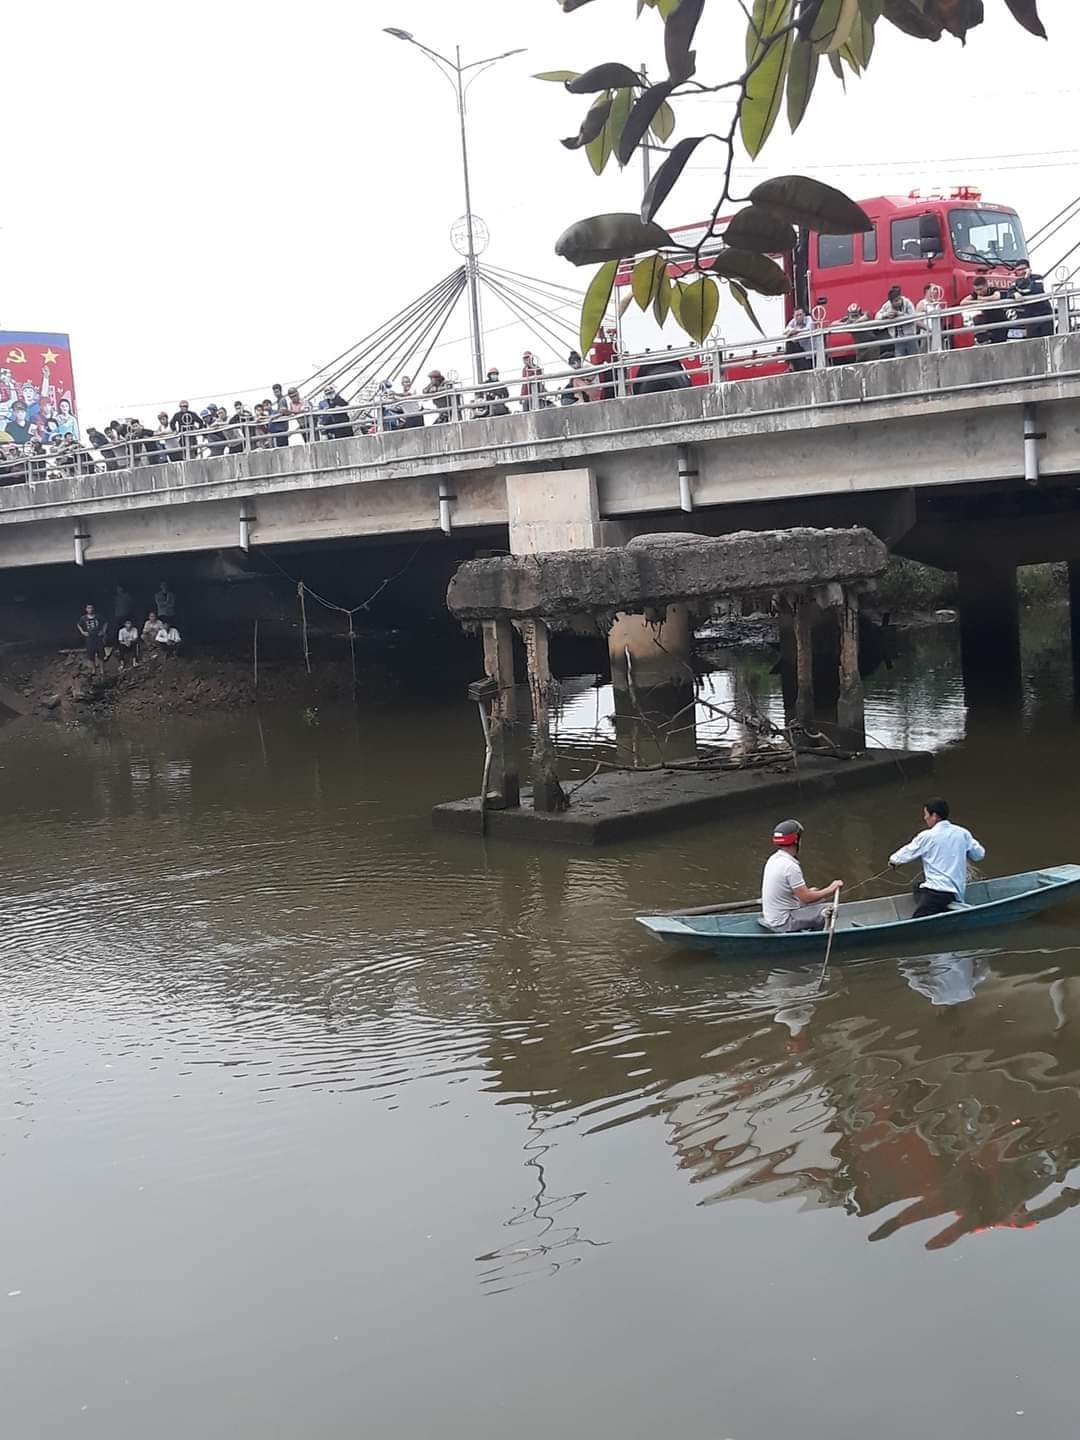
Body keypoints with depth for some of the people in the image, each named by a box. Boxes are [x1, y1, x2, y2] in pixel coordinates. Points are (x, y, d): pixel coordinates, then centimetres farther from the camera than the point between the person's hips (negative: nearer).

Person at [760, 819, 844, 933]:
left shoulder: (774, 859, 5)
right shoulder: (791, 866, -23)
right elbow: (806, 898, -19)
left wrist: (808, 891, 17)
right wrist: (830, 890, -10)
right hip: (783, 924, -9)